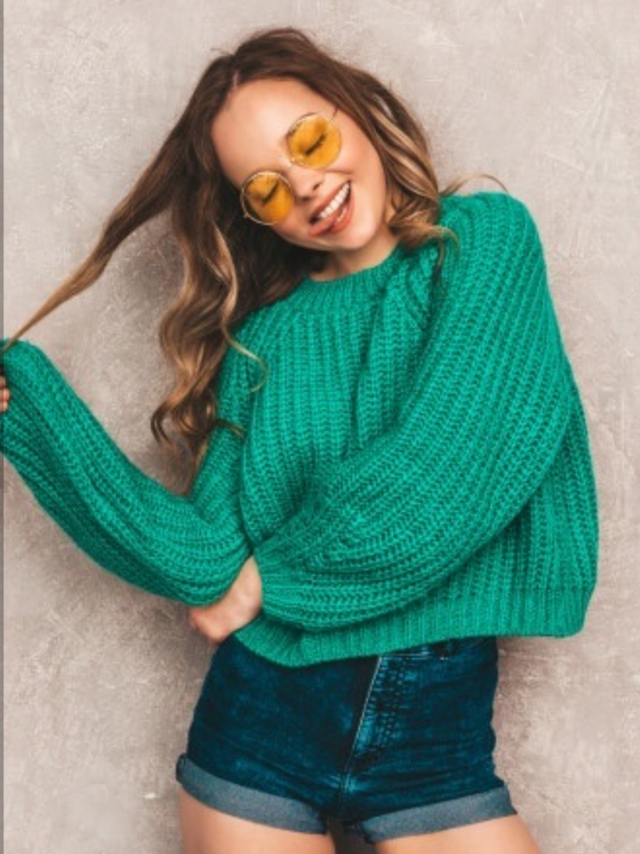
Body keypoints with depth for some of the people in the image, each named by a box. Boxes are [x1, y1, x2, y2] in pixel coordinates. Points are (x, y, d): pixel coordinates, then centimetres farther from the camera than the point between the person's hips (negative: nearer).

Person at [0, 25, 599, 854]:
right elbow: (206, 555, -7)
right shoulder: (260, 334, 3)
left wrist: (269, 580, -7)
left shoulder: (486, 234, -2)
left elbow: (459, 458, -16)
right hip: (257, 720, 2)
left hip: (441, 731, -1)